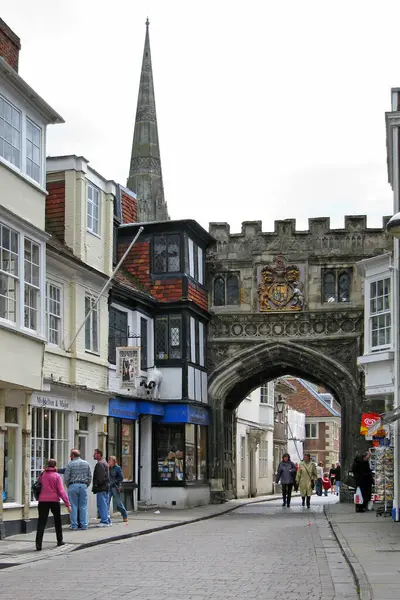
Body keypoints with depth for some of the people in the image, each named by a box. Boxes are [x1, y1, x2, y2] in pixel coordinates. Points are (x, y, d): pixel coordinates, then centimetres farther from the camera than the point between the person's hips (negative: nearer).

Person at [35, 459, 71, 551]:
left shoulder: (42, 475, 6)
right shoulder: (57, 476, -5)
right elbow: (61, 491, -9)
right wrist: (67, 504, -8)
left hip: (43, 501, 2)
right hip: (54, 501, -2)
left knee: (41, 522, -2)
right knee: (57, 522, 18)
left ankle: (38, 543, -16)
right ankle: (59, 541, 29)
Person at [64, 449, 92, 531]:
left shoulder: (70, 464, -4)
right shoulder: (86, 463, 8)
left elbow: (66, 478, -4)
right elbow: (90, 477, 7)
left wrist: (68, 487, 10)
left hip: (73, 486, -3)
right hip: (83, 485, 3)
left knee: (73, 506, 2)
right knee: (83, 506, 6)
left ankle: (74, 525, 2)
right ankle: (84, 525, 4)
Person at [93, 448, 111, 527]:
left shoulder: (99, 464, -14)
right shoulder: (104, 463, 19)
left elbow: (100, 476, -22)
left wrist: (96, 485, -12)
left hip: (101, 488, -10)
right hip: (106, 487, 10)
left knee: (102, 505, -7)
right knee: (105, 505, 15)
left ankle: (104, 521, -7)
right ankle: (108, 520, 18)